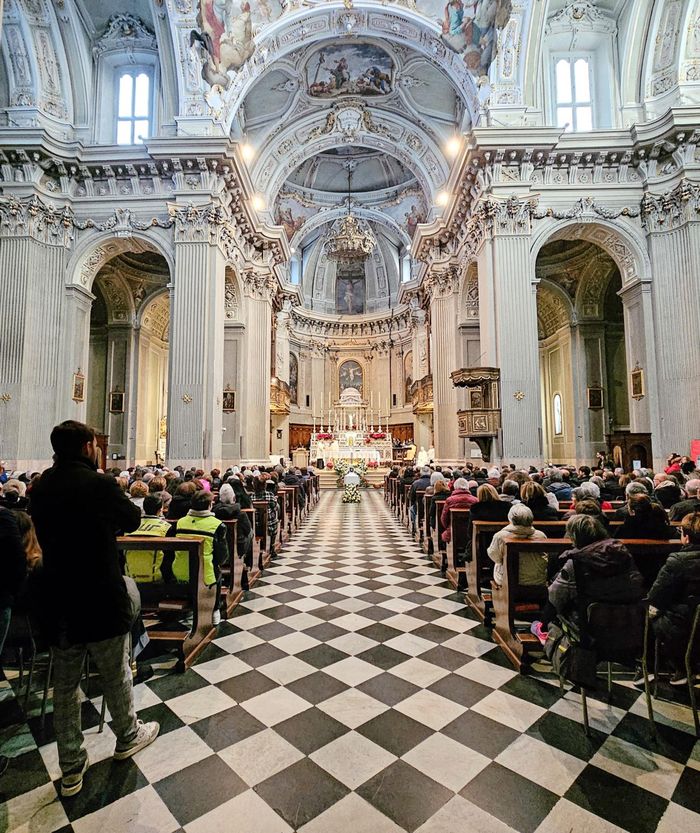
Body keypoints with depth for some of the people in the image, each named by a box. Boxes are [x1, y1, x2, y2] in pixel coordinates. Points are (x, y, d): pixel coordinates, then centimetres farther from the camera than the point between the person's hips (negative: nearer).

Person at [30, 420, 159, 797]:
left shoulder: (40, 489, -2)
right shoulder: (99, 484, -20)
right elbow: (132, 520, -5)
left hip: (58, 604, 5)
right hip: (101, 602, -5)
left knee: (64, 685, 18)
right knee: (116, 676, 18)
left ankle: (71, 768, 33)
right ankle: (127, 736, 40)